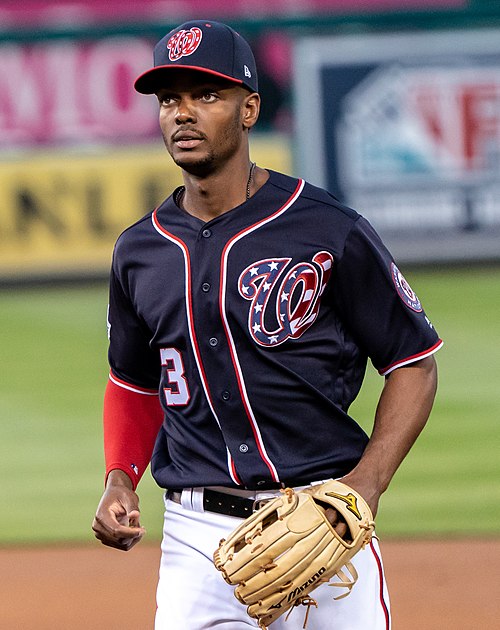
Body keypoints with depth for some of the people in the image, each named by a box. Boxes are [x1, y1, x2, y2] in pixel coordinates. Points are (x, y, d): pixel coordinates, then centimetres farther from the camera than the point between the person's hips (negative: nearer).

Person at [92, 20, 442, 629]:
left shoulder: (329, 231, -5)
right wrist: (119, 480, 5)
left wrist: (368, 481, -13)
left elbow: (413, 364, 0)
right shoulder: (139, 252, 9)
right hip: (200, 531, 3)